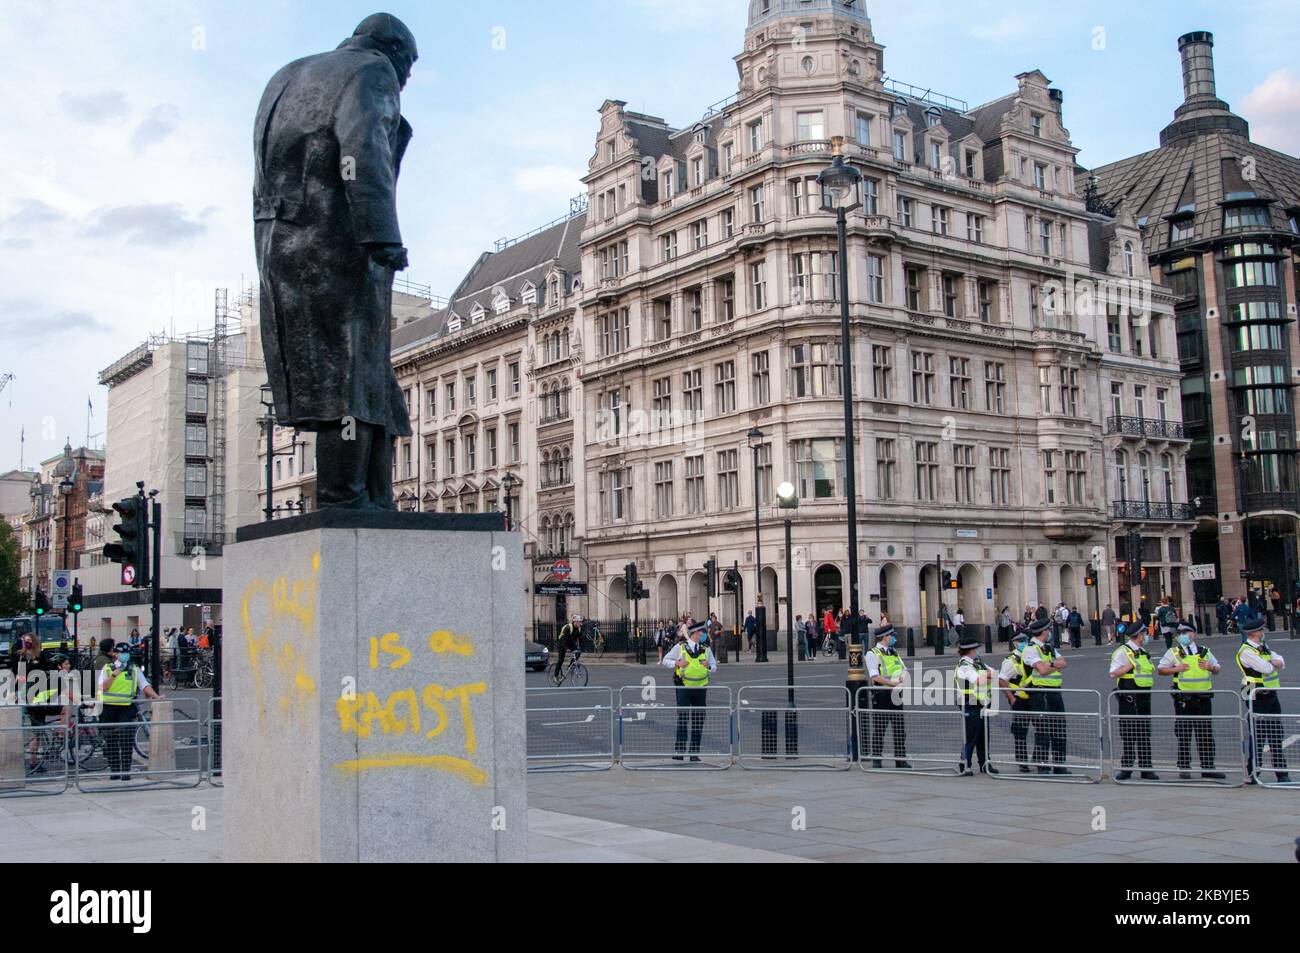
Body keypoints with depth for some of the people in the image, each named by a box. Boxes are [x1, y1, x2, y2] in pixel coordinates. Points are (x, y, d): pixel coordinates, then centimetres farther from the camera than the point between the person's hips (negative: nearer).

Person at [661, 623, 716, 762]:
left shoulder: (706, 649, 8)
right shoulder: (680, 647, 2)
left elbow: (714, 667, 14)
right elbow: (665, 661, 7)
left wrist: (709, 666, -9)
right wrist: (677, 663, -11)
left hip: (700, 688, 3)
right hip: (683, 687, -3)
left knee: (698, 720, 4)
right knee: (682, 718, -9)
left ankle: (694, 752, 11)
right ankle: (679, 750, -8)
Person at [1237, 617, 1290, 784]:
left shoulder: (1263, 648, 15)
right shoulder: (1246, 652, -16)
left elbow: (1281, 661, 7)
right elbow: (1267, 668, -22)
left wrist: (1273, 662, -14)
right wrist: (1274, 664, 0)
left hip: (1271, 695, 9)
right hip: (1257, 698, -9)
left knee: (1277, 735, 11)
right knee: (1258, 736, -5)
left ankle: (1281, 773, 18)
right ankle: (1251, 775, 3)